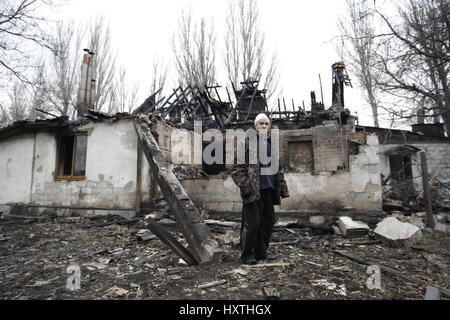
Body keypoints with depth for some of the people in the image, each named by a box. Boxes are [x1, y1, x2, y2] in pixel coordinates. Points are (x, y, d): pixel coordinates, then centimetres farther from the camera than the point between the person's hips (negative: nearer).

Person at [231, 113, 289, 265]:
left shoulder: (271, 143, 15)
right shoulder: (248, 142, -5)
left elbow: (277, 168, 18)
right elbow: (237, 166, -9)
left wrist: (282, 188, 14)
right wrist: (245, 184, -18)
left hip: (268, 188, 7)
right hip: (253, 188, -7)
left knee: (268, 220, 12)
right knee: (252, 221, -2)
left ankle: (261, 252, 28)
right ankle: (247, 254, 14)